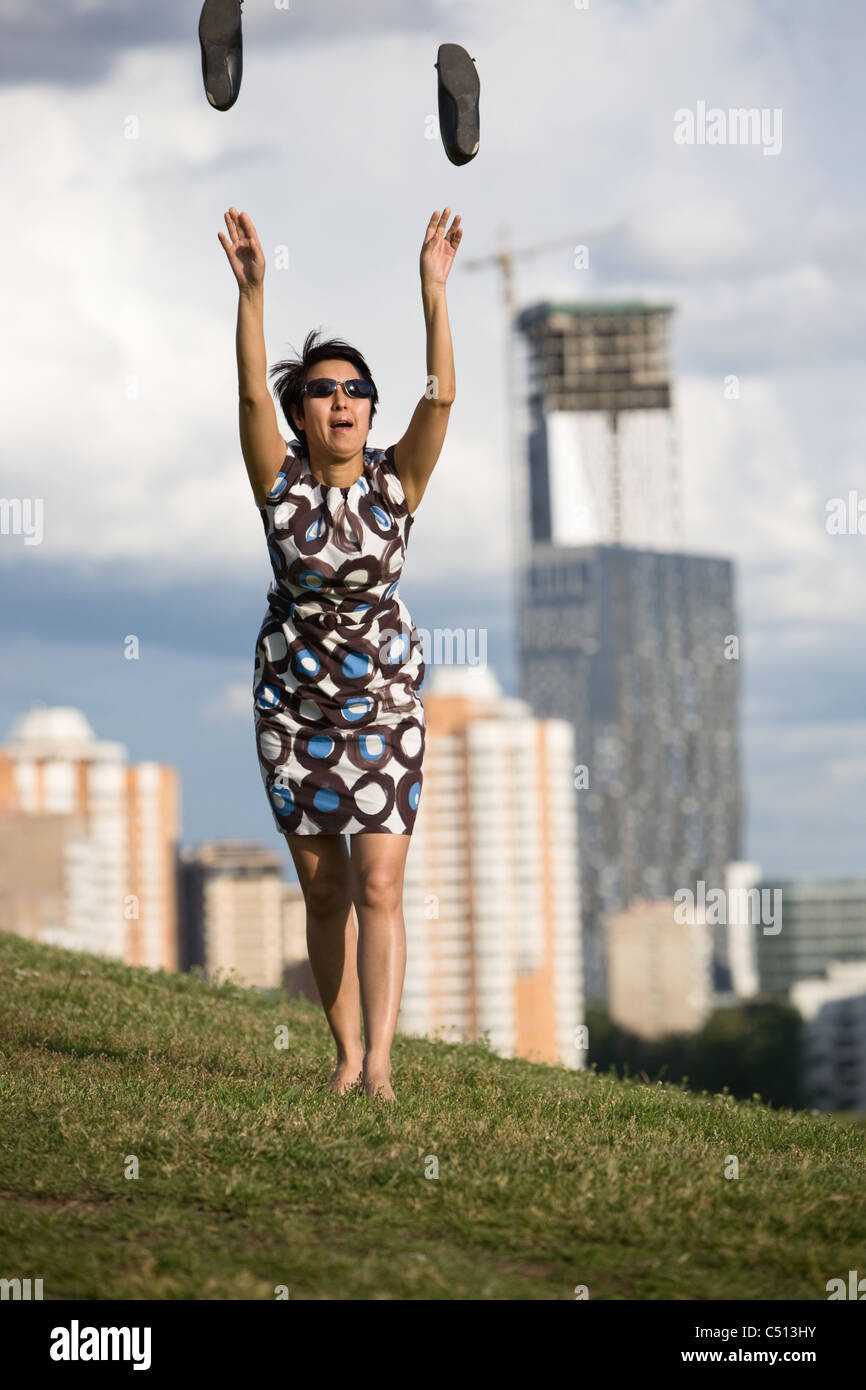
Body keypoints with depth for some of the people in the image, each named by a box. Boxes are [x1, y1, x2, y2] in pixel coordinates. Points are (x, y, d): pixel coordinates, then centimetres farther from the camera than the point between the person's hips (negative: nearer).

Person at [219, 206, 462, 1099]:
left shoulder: (396, 481, -4)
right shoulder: (281, 481, -4)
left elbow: (441, 396, -17)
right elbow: (250, 393, -18)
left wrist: (434, 291, -27)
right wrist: (251, 293, -29)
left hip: (384, 705, -1)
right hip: (292, 707, 1)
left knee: (380, 887, -11)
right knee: (323, 892, 7)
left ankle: (379, 1063, -14)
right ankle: (346, 1055, 18)